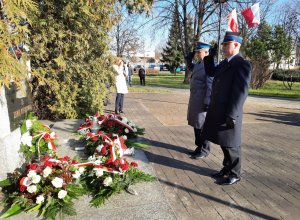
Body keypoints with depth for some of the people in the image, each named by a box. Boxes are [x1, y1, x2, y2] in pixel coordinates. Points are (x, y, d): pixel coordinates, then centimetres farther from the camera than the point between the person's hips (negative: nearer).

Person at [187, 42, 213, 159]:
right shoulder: (197, 64, 13)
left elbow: (211, 85, -20)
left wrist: (207, 102, -22)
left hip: (203, 101, -9)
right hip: (194, 100, 9)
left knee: (203, 125, 2)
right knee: (196, 124, 15)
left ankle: (205, 149, 17)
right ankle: (199, 147, 29)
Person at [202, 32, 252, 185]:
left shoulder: (242, 64, -14)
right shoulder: (225, 63, 13)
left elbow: (241, 92, -20)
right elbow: (211, 72, 30)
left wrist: (232, 115, -22)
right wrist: (209, 55, 14)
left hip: (228, 114, -8)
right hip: (218, 111, 9)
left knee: (230, 145, 5)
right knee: (223, 143, 18)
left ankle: (234, 174, 22)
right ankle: (227, 169, 34)